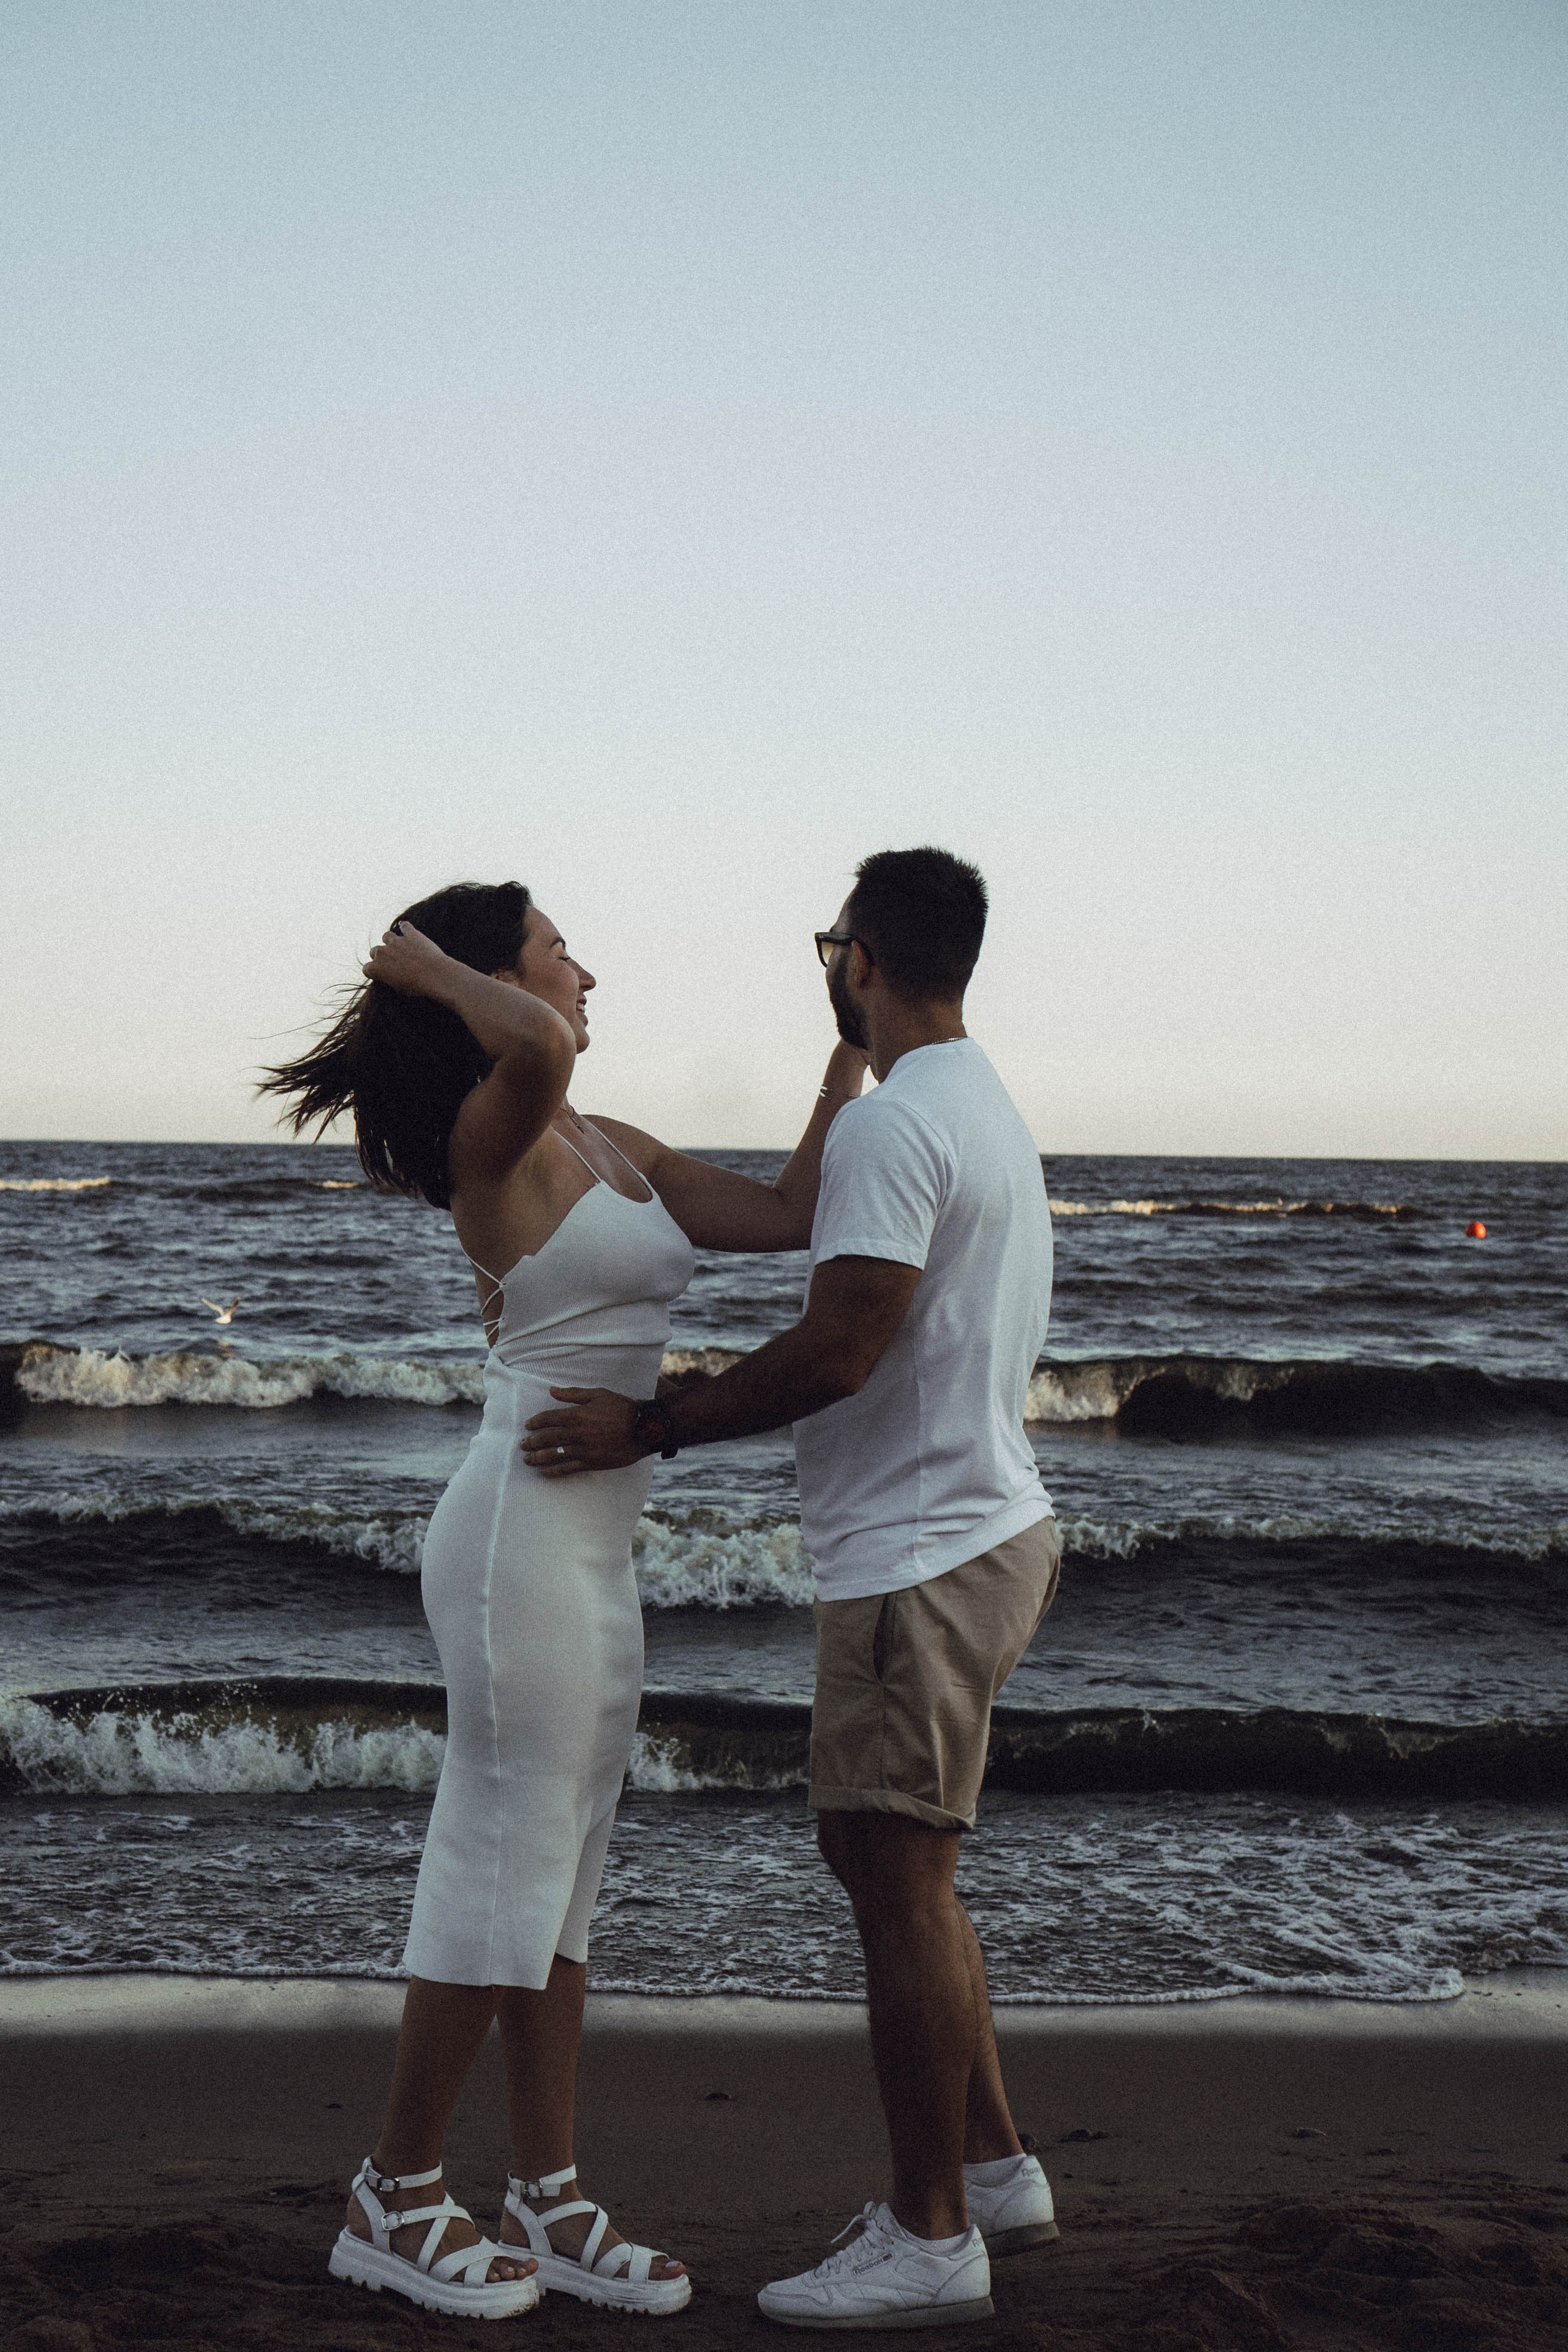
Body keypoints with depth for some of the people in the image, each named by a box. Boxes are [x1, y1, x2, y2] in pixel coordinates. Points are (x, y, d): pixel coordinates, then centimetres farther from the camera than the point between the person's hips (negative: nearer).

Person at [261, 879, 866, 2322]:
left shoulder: (613, 1150, 15)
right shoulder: (492, 1135, -11)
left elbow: (791, 1216, 14)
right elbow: (532, 1051, -36)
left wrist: (854, 1047, 14)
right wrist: (428, 967, -17)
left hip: (593, 1551, 9)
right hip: (525, 1535, -9)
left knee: (562, 1879, 12)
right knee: (503, 1867, -2)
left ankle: (548, 2202, 21)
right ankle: (394, 2201, 12)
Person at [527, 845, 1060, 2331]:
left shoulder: (895, 1123, -17)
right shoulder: (987, 1111, 17)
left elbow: (838, 1352, -24)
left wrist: (651, 1430, -14)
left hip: (924, 1556, -10)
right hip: (978, 1526, 11)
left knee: (897, 1880, -3)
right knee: (882, 1861, 18)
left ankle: (929, 2238, 7)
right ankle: (994, 2169, 27)